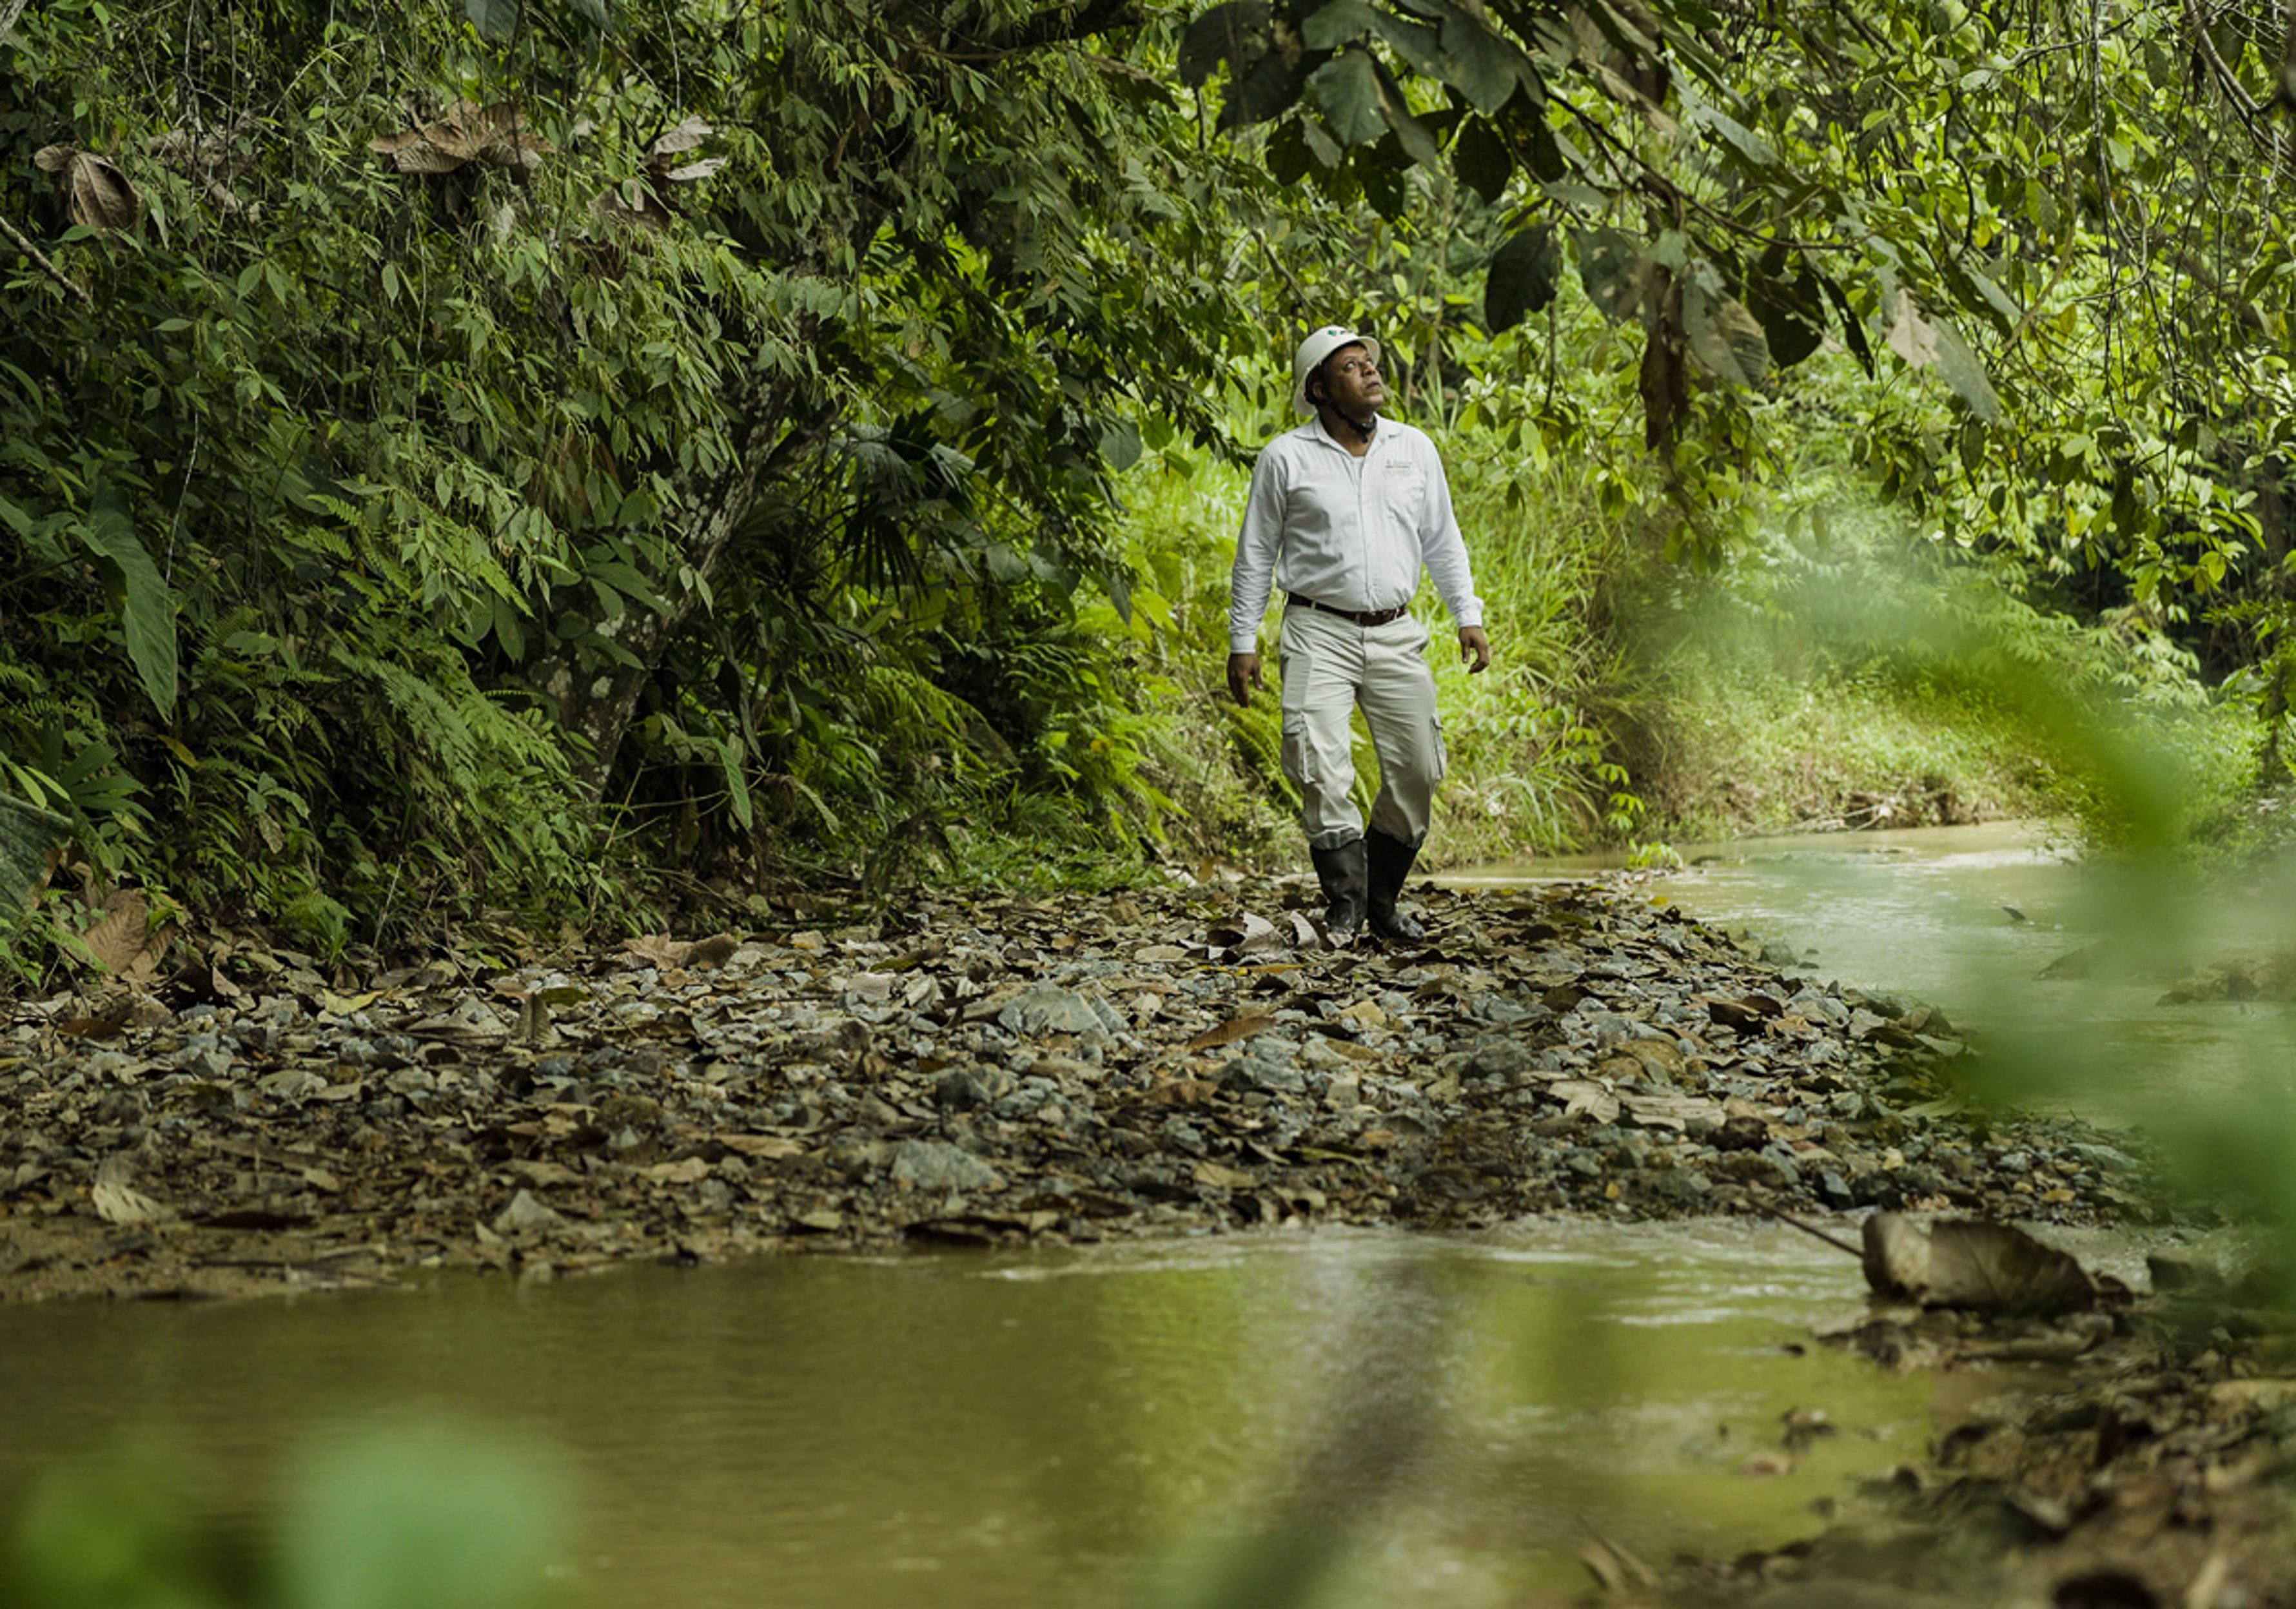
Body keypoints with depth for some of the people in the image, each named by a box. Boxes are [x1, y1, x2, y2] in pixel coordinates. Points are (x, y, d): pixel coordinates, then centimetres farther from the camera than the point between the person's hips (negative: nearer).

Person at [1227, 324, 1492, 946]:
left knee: (1417, 771, 0)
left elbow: (1442, 541, 17)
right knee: (1320, 766, -17)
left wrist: (1469, 617, 10)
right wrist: (1243, 642, 3)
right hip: (1319, 633, -3)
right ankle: (1345, 901, -8)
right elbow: (1255, 555, 5)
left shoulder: (1414, 448, 9)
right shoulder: (1287, 458, -1)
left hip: (1396, 635, 3)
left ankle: (1383, 900, 15)